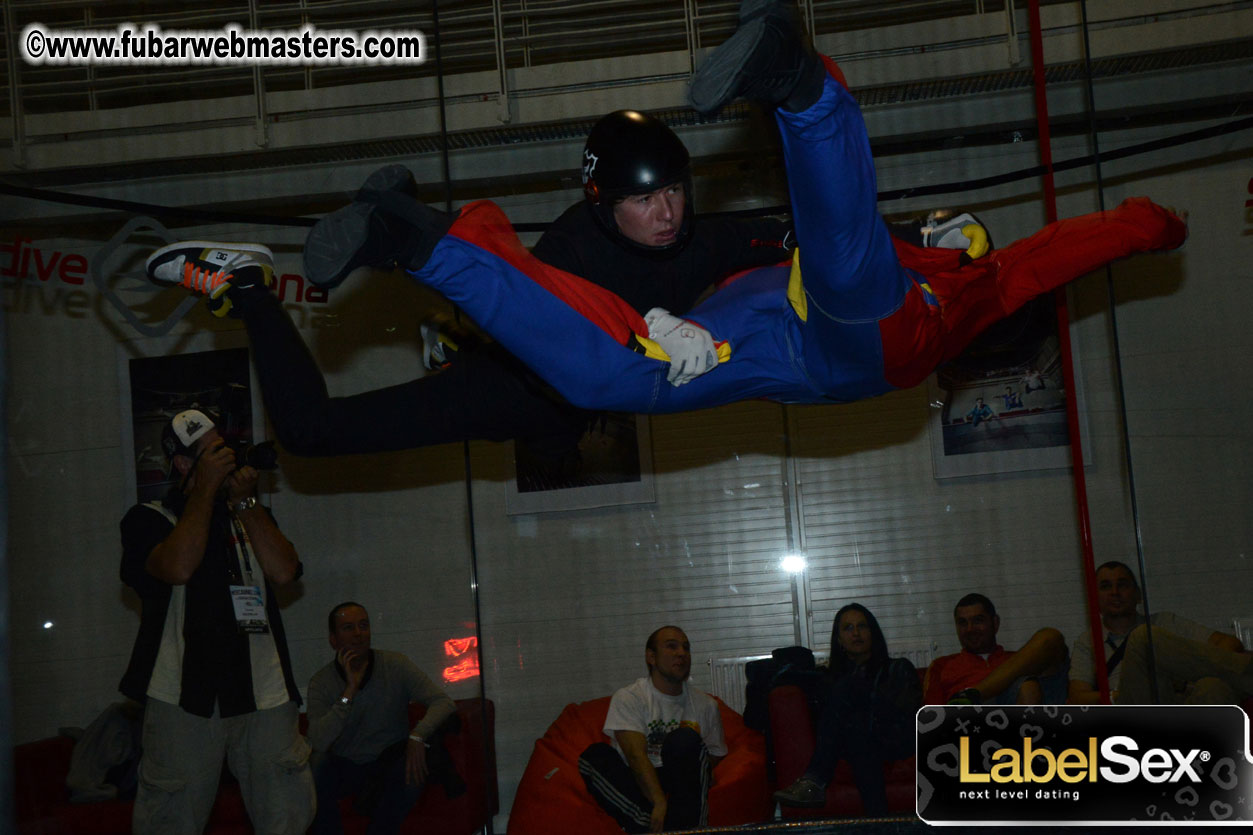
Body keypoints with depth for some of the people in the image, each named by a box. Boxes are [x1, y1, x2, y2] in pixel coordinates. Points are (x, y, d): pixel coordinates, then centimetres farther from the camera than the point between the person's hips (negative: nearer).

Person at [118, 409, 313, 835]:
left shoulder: (251, 516, 20)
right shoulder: (148, 519, 5)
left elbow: (284, 571, 3)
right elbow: (178, 567, -16)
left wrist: (244, 501, 0)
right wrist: (207, 488, -9)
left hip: (265, 694, 4)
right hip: (184, 698, -4)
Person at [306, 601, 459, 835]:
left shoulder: (395, 665, -10)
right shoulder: (321, 683, -10)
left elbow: (444, 702, -19)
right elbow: (318, 743, -25)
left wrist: (417, 736, -38)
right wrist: (350, 690, -29)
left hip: (390, 762, 1)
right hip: (345, 766, -1)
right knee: (317, 767, -32)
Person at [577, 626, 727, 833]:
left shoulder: (706, 704, 10)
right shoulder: (628, 698, -2)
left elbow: (715, 756, 12)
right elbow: (636, 755, -16)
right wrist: (659, 803, -31)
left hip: (680, 785, 2)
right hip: (636, 786, -1)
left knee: (685, 739, -26)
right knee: (595, 754, -28)